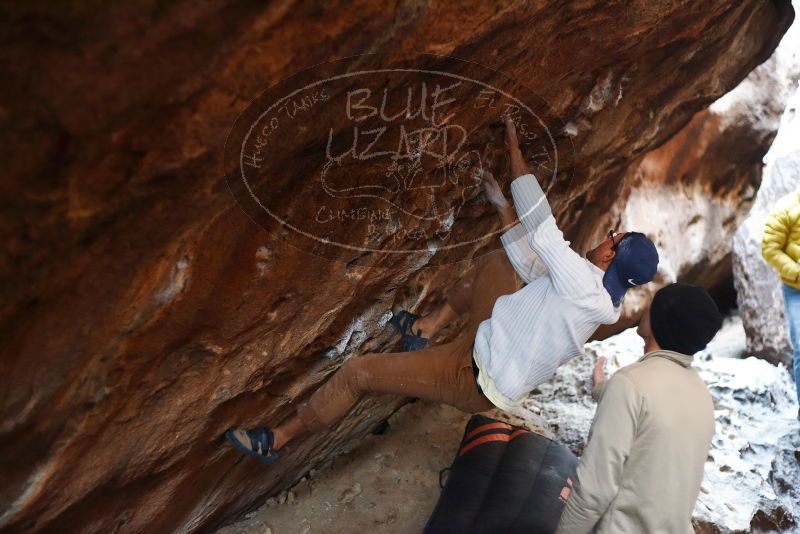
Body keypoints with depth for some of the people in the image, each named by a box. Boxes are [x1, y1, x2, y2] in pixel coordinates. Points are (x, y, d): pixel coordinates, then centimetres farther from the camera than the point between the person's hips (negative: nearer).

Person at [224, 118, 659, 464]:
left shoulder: (582, 282, -26)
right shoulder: (600, 297, 2)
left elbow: (542, 232, -23)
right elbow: (533, 269, 10)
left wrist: (515, 155, -14)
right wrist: (504, 208, 9)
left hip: (472, 378, -9)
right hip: (492, 351, 9)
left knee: (358, 371, -10)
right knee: (496, 261, 18)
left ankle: (278, 439, 11)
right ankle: (427, 328, 24)